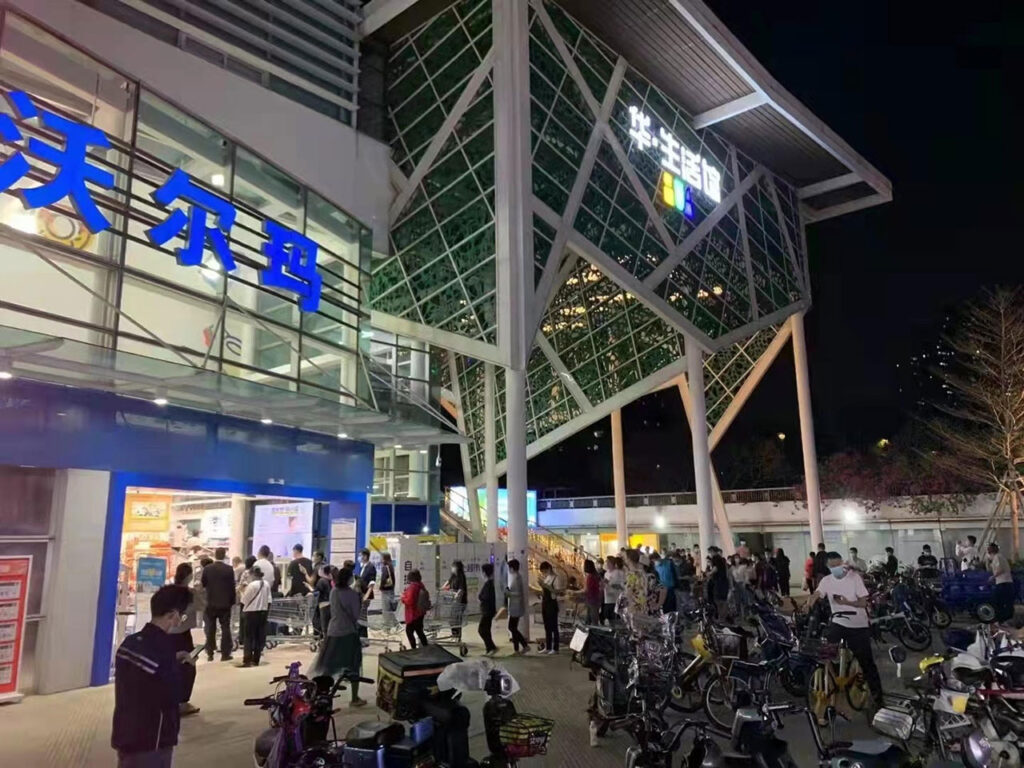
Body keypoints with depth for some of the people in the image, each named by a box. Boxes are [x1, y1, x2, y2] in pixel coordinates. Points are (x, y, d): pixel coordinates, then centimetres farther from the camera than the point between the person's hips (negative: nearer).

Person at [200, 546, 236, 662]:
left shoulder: (207, 569, -5)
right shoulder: (229, 569, -10)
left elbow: (203, 584, 4)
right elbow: (232, 587, -7)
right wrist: (232, 601, 4)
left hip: (211, 603, 2)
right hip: (225, 603, -2)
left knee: (210, 629, 10)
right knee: (225, 628, 3)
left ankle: (210, 654, 12)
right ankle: (225, 654, 2)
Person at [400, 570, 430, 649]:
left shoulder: (412, 587, -22)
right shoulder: (421, 586, 4)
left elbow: (409, 601, -26)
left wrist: (403, 597, -6)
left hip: (413, 614, -9)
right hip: (420, 613, 9)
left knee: (409, 631, 4)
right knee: (419, 631, 19)